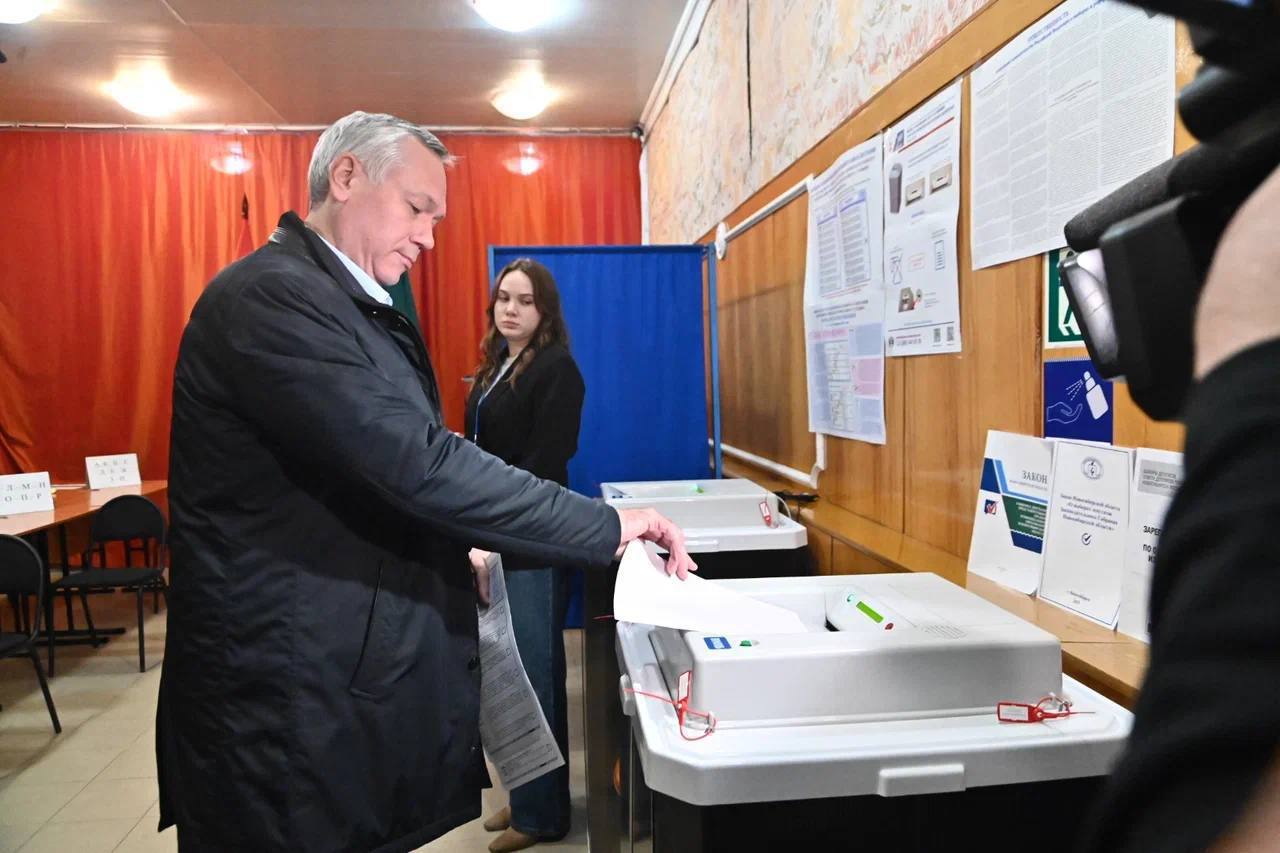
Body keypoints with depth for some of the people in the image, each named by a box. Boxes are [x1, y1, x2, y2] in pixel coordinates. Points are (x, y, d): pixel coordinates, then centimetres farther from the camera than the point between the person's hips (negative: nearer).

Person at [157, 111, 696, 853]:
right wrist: (608, 529, -23)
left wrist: (456, 556, 9)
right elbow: (417, 465, -28)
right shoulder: (274, 295, -20)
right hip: (293, 707, -9)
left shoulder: (353, 308, 14)